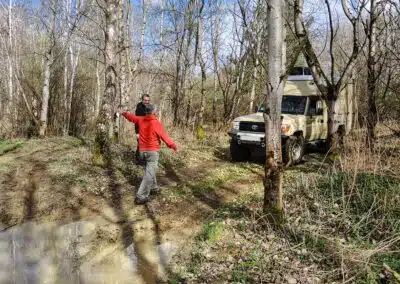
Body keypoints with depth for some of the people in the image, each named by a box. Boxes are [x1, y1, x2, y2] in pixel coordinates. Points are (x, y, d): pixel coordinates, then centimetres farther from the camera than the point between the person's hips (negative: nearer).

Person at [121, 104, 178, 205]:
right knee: (149, 173, -6)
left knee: (149, 170, 26)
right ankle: (141, 196, -11)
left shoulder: (140, 120, 2)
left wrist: (125, 113, 44)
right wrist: (174, 146, 3)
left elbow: (131, 116, 21)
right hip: (152, 151, -7)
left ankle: (153, 187, 39)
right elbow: (165, 137, -10)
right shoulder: (156, 123, -15)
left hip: (142, 151, 7)